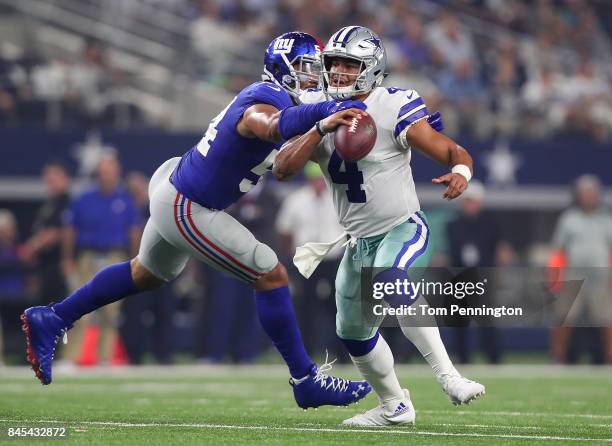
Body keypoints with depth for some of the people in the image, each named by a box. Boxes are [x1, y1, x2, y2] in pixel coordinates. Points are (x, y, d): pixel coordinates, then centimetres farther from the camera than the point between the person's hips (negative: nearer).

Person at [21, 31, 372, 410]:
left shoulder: (266, 95, 2)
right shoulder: (262, 104, -27)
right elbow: (274, 126, -53)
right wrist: (327, 111, -67)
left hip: (173, 184, 11)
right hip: (187, 210, -11)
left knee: (147, 274, 30)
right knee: (271, 276, -8)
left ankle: (50, 321, 41)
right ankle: (307, 381, -1)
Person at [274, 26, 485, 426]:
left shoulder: (393, 110, -17)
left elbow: (454, 153, -18)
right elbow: (282, 170, -14)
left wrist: (460, 172, -42)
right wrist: (321, 129, -28)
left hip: (403, 230, -7)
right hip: (359, 240, 7)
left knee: (394, 286, -38)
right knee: (353, 332, 17)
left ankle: (449, 377, -34)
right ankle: (395, 407, 39)